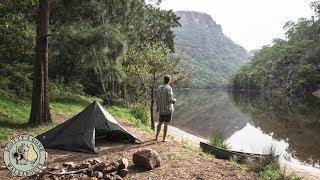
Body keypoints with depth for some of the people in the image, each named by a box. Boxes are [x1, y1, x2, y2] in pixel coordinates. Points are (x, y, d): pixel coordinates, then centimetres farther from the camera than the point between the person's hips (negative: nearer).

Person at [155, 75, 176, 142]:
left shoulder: (159, 88, 6)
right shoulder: (169, 88, -14)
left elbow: (156, 99, 8)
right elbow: (170, 99, -18)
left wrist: (157, 107, 18)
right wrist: (174, 100, 3)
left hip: (161, 109, 6)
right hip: (168, 109, -6)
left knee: (160, 123, 18)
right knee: (166, 124, 2)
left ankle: (156, 137, 23)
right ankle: (164, 139, 9)